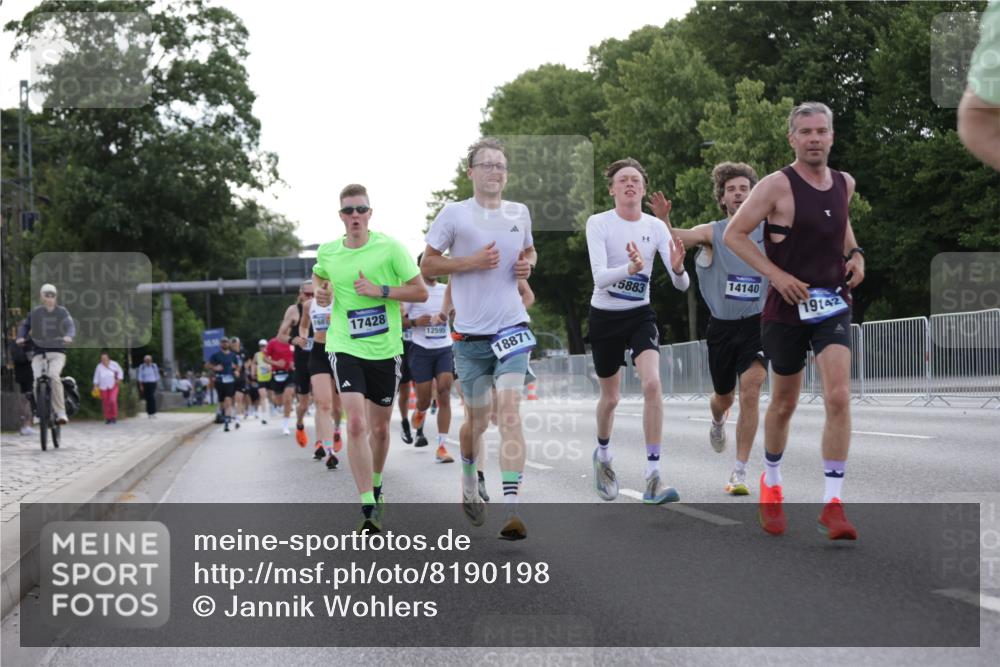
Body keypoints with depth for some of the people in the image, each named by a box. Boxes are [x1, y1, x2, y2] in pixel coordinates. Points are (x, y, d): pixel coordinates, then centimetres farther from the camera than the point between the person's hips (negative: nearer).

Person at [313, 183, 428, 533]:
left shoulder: (390, 248, -6)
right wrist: (319, 291, 4)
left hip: (385, 349, 0)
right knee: (356, 424, -17)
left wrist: (380, 290, -16)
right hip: (345, 347, 0)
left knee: (380, 427, 13)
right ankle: (368, 509, -17)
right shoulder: (327, 252, 2)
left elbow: (421, 291, -5)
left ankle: (376, 486, 40)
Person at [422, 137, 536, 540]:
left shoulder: (520, 213, 9)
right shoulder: (454, 214, -2)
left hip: (512, 327, 1)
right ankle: (469, 481, 40)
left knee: (510, 410, -16)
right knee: (477, 420, 8)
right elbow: (428, 265, 0)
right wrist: (471, 261, -14)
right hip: (470, 333, -1)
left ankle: (511, 510, -21)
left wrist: (528, 265, 4)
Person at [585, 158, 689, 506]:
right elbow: (600, 277, -25)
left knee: (652, 384, -21)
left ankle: (653, 477, -18)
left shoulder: (655, 227, -6)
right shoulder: (598, 223, -13)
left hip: (640, 315, 1)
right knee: (610, 397, 10)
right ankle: (603, 455, 42)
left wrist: (678, 268, -36)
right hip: (605, 317, -1)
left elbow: (681, 285, -12)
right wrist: (630, 268, -44)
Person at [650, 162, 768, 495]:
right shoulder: (712, 232, -3)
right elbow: (677, 238, -19)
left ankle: (739, 472, -11)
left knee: (750, 393, -17)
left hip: (756, 324, -1)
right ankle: (717, 420, 55)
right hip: (722, 326, 1)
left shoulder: (768, 230, -1)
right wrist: (663, 220, -40)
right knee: (724, 396, 15)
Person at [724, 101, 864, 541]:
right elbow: (734, 234, -10)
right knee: (784, 403, 11)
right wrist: (776, 274, -17)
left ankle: (832, 504, -13)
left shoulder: (845, 183, 6)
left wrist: (855, 253, 8)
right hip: (787, 307, -3)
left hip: (833, 304, 3)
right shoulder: (777, 185, -10)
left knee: (838, 397, -15)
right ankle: (771, 482, 37)